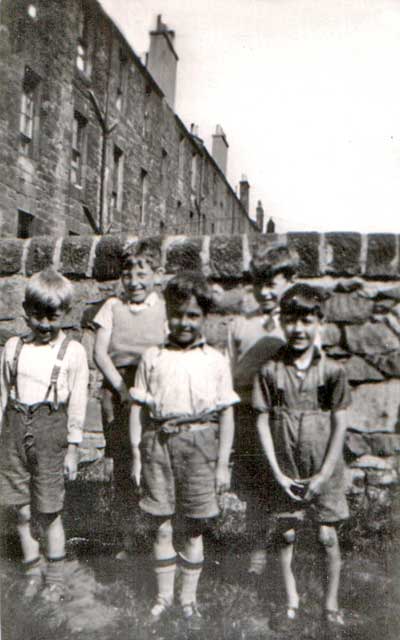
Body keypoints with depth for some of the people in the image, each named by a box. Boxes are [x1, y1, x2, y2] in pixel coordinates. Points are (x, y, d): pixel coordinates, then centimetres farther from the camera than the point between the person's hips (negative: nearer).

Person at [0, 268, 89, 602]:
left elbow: (78, 403, 0)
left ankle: (56, 577, 24)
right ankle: (33, 569, 31)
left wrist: (73, 448, 0)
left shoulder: (73, 352, -3)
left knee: (49, 511, 4)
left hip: (50, 430, -3)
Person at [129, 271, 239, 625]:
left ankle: (189, 597, 30)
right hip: (158, 441, 1)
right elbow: (139, 408, 8)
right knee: (161, 527, 10)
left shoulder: (216, 361, 2)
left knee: (194, 528, 10)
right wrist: (136, 454, 3)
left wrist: (223, 464, 1)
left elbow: (227, 414, 3)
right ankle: (164, 594, 30)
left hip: (199, 442, -1)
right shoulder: (152, 358, 5)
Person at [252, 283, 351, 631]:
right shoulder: (270, 371, -5)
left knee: (328, 536, 7)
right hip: (284, 472, 1)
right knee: (287, 535, 11)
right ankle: (292, 602, 30)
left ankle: (332, 603, 28)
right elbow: (263, 421, -2)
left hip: (323, 471, -1)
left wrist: (324, 475, -8)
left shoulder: (332, 371, -7)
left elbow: (340, 424, -4)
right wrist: (277, 472, -6)